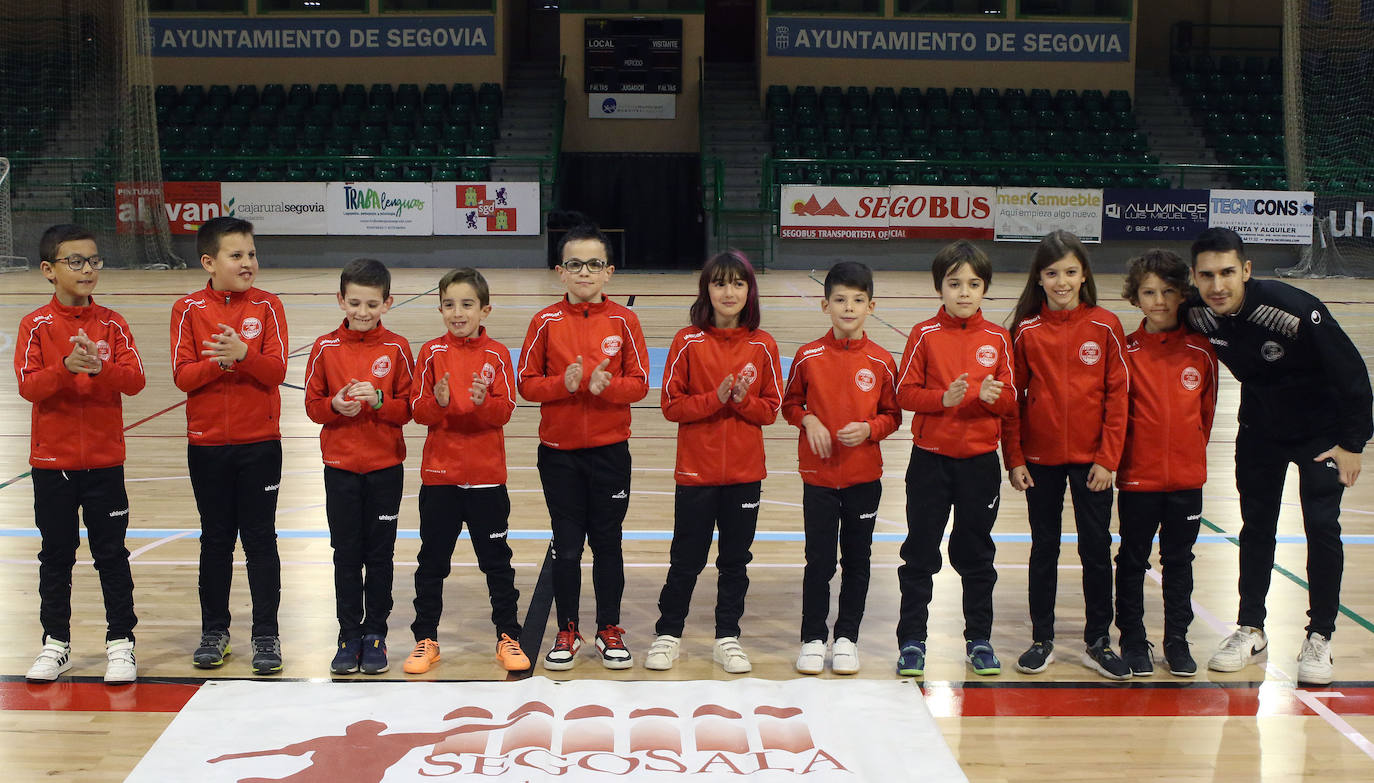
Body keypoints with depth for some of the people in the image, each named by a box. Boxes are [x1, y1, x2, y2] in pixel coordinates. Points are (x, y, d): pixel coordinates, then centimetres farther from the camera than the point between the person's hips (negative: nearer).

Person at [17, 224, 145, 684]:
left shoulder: (112, 324, 0)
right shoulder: (36, 326, -3)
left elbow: (135, 380, -10)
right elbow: (27, 386, -14)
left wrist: (100, 367, -28)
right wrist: (66, 368, -30)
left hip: (105, 460, 0)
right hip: (51, 461, 0)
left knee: (112, 554, 4)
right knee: (56, 555, 10)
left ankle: (121, 643, 13)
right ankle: (55, 644, 22)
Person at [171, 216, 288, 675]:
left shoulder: (267, 307, -2)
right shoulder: (188, 310, -1)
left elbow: (276, 370, -11)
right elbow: (183, 376, -8)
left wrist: (243, 354, -28)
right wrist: (218, 362, -24)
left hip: (259, 442, -1)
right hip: (207, 443, 1)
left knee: (260, 538, 3)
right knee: (215, 539, 11)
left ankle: (266, 635, 12)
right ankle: (214, 631, 23)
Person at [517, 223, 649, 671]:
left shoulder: (623, 320, -1)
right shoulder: (546, 321, -1)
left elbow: (639, 383, -3)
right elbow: (526, 383, -2)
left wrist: (605, 386, -21)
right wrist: (565, 383, -19)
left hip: (610, 449, 0)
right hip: (559, 450, 0)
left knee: (607, 542, 8)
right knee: (566, 544, 7)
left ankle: (609, 629, 22)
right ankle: (567, 631, 20)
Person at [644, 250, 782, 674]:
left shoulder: (762, 345, -1)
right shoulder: (687, 341, -6)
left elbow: (771, 409, 2)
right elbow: (672, 405, -7)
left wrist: (742, 399, -17)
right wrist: (716, 398, -19)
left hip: (745, 473, 2)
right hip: (696, 471, -2)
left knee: (735, 559, 11)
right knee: (686, 559, 8)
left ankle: (728, 637, 24)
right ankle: (668, 633, 23)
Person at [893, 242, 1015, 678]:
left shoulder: (997, 339, 2)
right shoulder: (924, 335, -3)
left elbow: (1011, 403, 4)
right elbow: (905, 393, -6)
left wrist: (993, 396, -18)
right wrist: (944, 398, -21)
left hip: (980, 461, 1)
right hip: (930, 460, -1)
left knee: (977, 555, 11)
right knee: (920, 554, 5)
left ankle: (979, 639, 23)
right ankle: (911, 641, 14)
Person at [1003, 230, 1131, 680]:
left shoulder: (1104, 326, -5)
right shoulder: (1026, 330, -3)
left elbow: (1117, 394, -4)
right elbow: (1012, 397, 1)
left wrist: (1108, 458, -8)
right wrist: (1013, 458, -3)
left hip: (1091, 458, -1)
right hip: (1040, 458, 1)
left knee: (1097, 549, 6)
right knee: (1044, 549, 11)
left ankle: (1098, 642, 18)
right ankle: (1042, 640, 21)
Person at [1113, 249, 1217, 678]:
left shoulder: (1201, 351, 0)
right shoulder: (1125, 352, -6)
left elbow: (1206, 411, 9)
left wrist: (1191, 452, 10)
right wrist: (1117, 457, -3)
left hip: (1187, 477, 2)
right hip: (1137, 477, -2)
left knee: (1179, 561, 12)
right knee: (1132, 560, 8)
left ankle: (1177, 640, 23)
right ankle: (1133, 641, 19)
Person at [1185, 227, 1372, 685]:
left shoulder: (1296, 311, -33)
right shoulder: (1197, 315, -19)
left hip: (1320, 431, -4)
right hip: (1259, 428, 4)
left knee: (1322, 527, -5)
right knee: (1256, 526, 9)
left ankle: (1319, 639, 6)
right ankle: (1251, 631, 19)